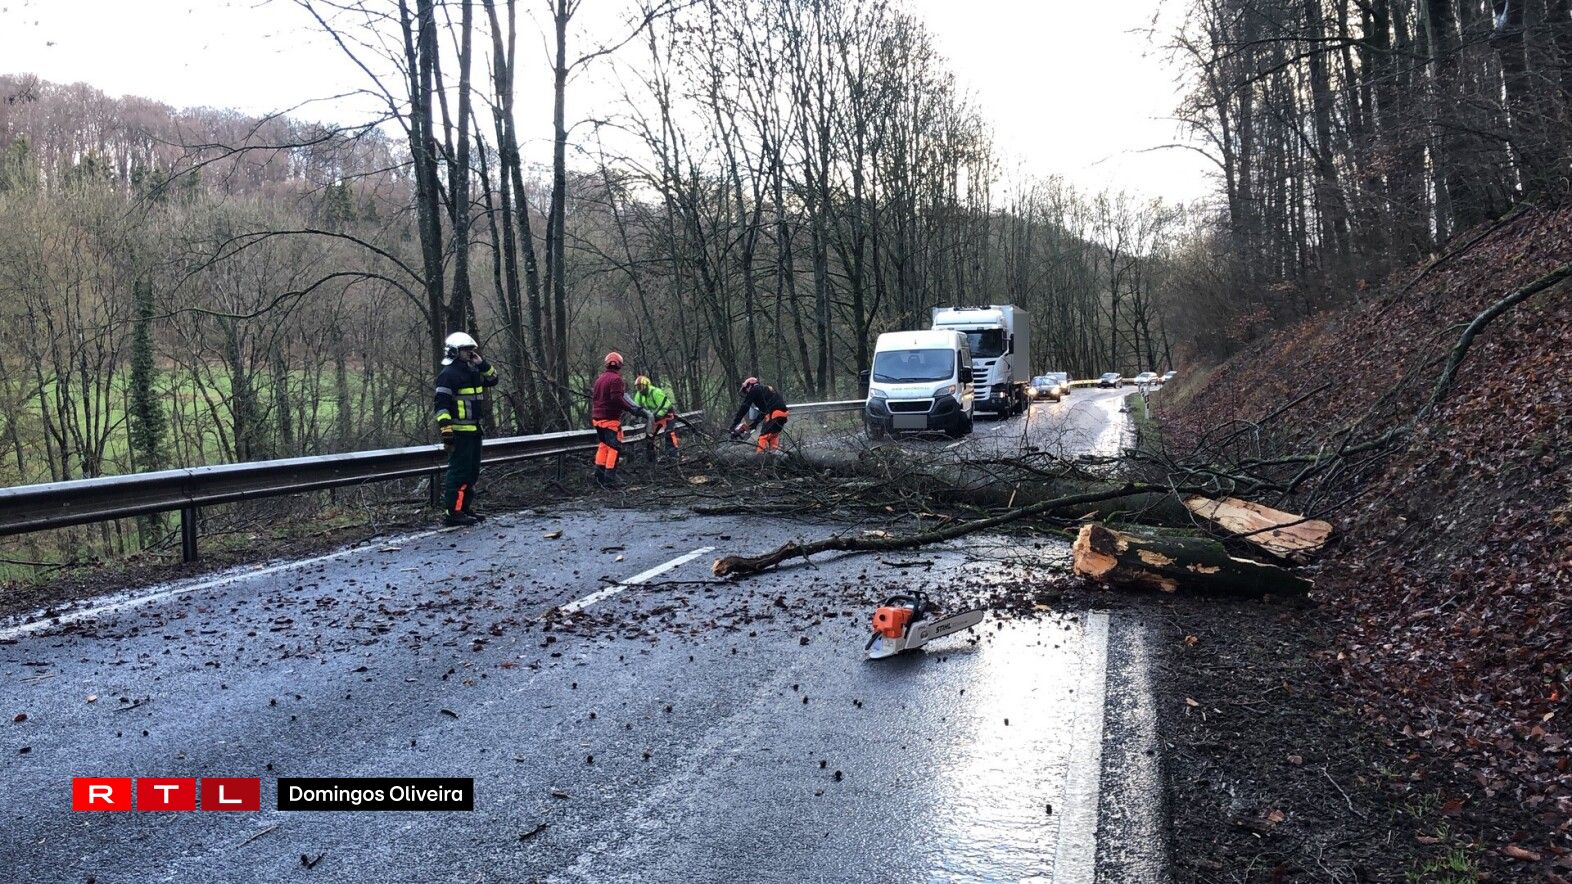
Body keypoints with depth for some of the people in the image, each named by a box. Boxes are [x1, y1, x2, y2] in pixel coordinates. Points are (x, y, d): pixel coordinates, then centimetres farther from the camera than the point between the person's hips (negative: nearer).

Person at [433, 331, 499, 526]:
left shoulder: (471, 371, 15)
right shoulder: (448, 375, -12)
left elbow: (493, 379, 24)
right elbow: (442, 405, -17)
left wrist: (483, 364, 7)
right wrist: (446, 431, -23)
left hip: (474, 429, 10)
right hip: (459, 431, -10)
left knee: (472, 472, 14)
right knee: (459, 472, -10)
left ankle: (465, 508, 22)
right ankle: (453, 513, -9)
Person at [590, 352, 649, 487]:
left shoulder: (599, 379, 12)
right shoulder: (616, 379, -13)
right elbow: (617, 399, -22)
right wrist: (630, 409, -18)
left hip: (597, 418, 8)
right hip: (610, 419, -8)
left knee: (603, 445, 19)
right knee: (614, 447, -3)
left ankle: (599, 474, 18)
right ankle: (609, 478, -6)